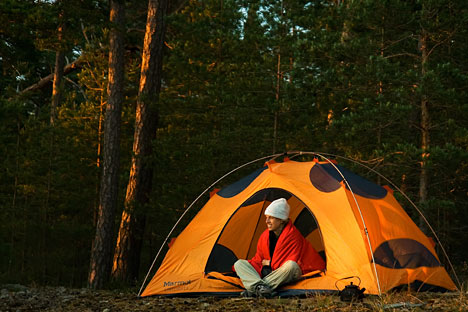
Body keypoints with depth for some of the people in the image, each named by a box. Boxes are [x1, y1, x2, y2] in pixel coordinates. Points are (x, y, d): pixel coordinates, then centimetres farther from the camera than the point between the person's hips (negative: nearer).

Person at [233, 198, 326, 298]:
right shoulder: (265, 236, 5)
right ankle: (259, 285, -41)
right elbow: (258, 260, 13)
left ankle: (252, 290, -39)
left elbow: (291, 262, -18)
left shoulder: (293, 235, -15)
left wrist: (269, 263, -6)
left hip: (286, 275, -6)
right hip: (267, 273, 6)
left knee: (292, 265, -40)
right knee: (239, 263, -9)